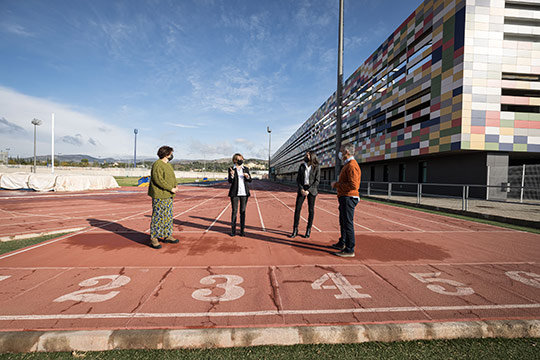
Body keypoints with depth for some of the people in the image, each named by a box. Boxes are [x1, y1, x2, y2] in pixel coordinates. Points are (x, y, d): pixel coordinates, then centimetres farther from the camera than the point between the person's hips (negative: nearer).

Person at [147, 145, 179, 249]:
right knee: (158, 217, -4)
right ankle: (153, 239, 5)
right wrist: (171, 188, -19)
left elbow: (173, 178, 22)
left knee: (168, 216, 14)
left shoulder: (168, 165, 17)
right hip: (159, 196, -9)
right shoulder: (157, 165, -13)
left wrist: (175, 186, 2)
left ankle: (167, 236, 24)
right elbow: (158, 179, -22)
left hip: (168, 196, 10)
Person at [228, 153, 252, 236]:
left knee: (243, 211, 5)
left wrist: (247, 176, -13)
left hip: (244, 193, 2)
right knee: (234, 211, 1)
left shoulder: (246, 169, 8)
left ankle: (242, 230, 13)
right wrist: (232, 175, -24)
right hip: (235, 193, -2)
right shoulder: (231, 169, 1)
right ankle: (233, 230, 12)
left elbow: (250, 180, 9)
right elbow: (230, 181, -5)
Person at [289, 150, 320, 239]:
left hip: (311, 189, -2)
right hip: (302, 189, 3)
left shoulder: (316, 167, -2)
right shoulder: (302, 166, 7)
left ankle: (308, 230, 16)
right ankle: (295, 230, 4)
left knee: (311, 210, 3)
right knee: (297, 208, -3)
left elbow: (317, 181, -7)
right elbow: (298, 179, 5)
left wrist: (308, 190, -15)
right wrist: (301, 189, -10)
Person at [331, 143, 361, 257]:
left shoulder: (352, 166, -16)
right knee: (343, 222, 20)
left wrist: (337, 184, -16)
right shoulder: (347, 165, 18)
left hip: (348, 198, -11)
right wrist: (337, 183, 12)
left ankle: (350, 250, 1)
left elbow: (353, 185, -25)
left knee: (348, 224, -6)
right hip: (344, 198, 11)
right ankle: (342, 244, 35)